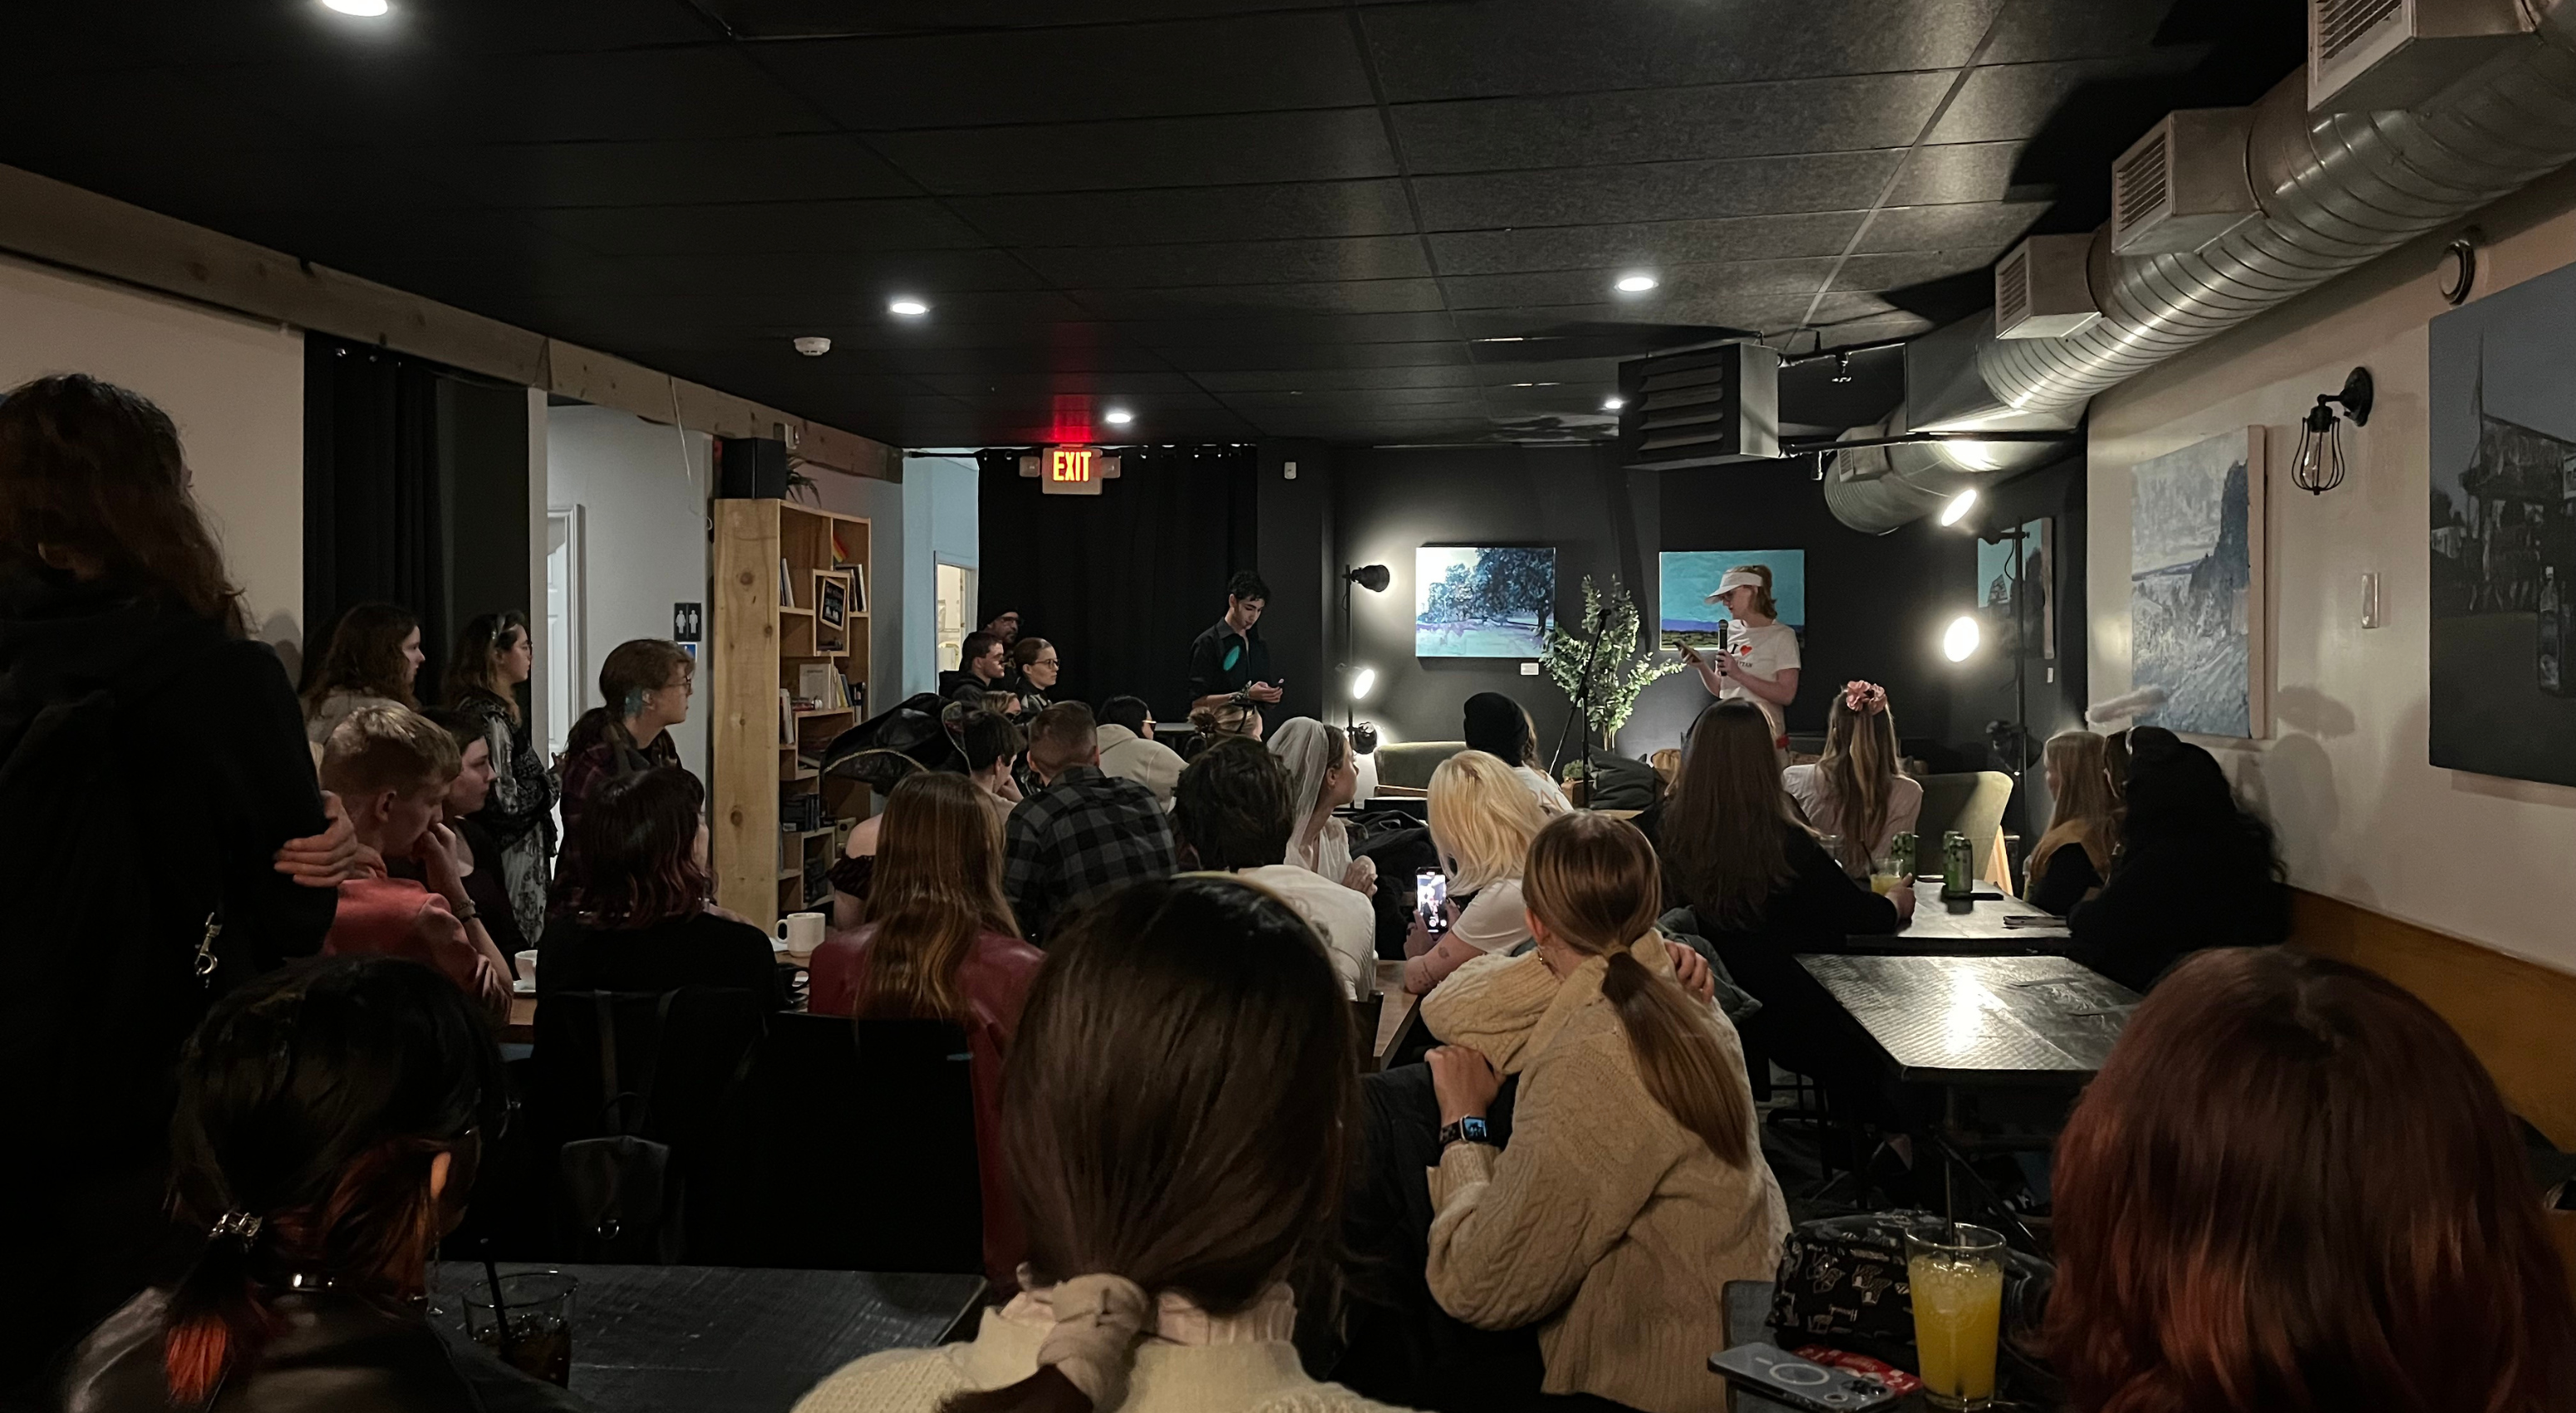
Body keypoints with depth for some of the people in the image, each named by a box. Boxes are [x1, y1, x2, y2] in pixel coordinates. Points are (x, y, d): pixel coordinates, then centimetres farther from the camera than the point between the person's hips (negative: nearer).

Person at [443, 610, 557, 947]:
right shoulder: (489, 718, -16)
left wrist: (548, 776, 9)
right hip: (511, 860, -10)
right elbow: (502, 800, -20)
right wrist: (553, 779, -8)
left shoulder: (501, 712, 13)